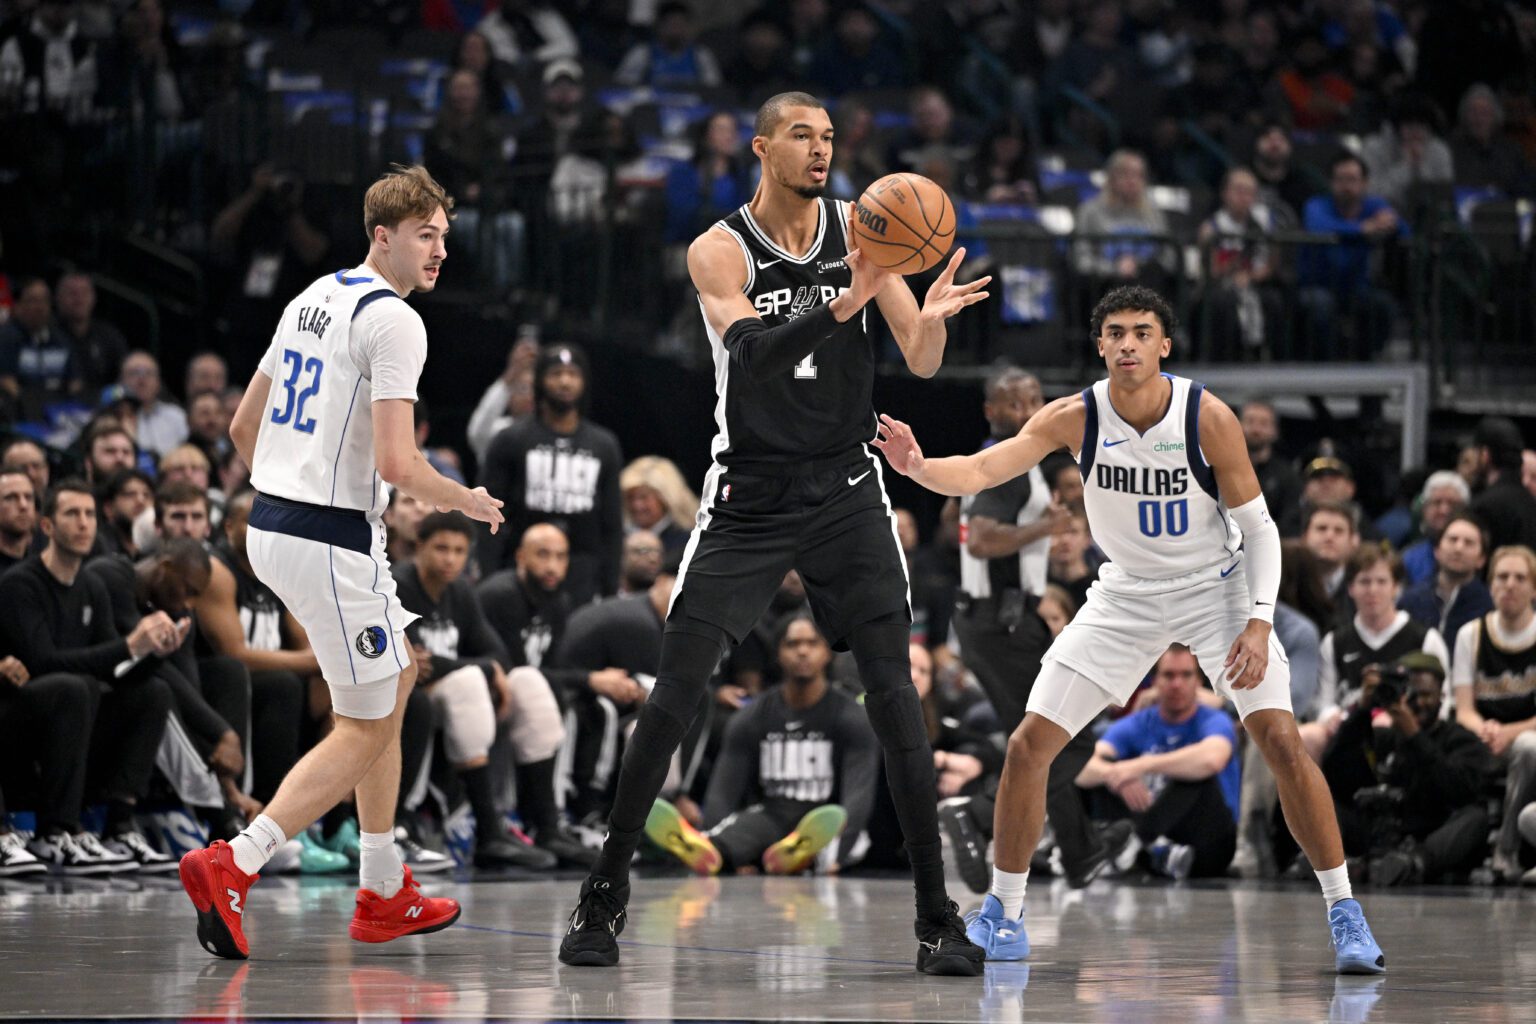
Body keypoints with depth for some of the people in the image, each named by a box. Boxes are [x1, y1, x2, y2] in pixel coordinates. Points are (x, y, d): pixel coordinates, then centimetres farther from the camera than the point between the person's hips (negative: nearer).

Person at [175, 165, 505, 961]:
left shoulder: (314, 299, 14)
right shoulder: (394, 321, -14)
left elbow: (243, 426, 20)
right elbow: (396, 462, -22)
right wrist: (465, 502, -3)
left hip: (271, 528, 10)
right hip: (333, 541, -10)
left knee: (395, 677, 22)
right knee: (366, 730, -1)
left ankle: (384, 893, 25)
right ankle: (232, 866, -14)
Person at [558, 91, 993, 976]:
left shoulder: (861, 231, 1)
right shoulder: (719, 251, -6)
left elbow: (921, 363, -1)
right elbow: (752, 350, -24)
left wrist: (933, 318, -25)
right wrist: (841, 306, -40)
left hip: (846, 493, 2)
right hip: (749, 497, -1)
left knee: (894, 691, -8)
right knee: (675, 694, -5)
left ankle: (938, 912, -4)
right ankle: (606, 895, 7)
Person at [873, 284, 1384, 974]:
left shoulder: (1208, 417, -20)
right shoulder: (1075, 418, -16)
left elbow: (1257, 527, -11)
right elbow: (982, 471, -25)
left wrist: (1258, 621, -23)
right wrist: (919, 467, -47)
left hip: (1215, 587, -2)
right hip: (1127, 594, 3)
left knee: (1281, 741, -17)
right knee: (1029, 745, -4)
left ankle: (1344, 914, -5)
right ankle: (1003, 913, 12)